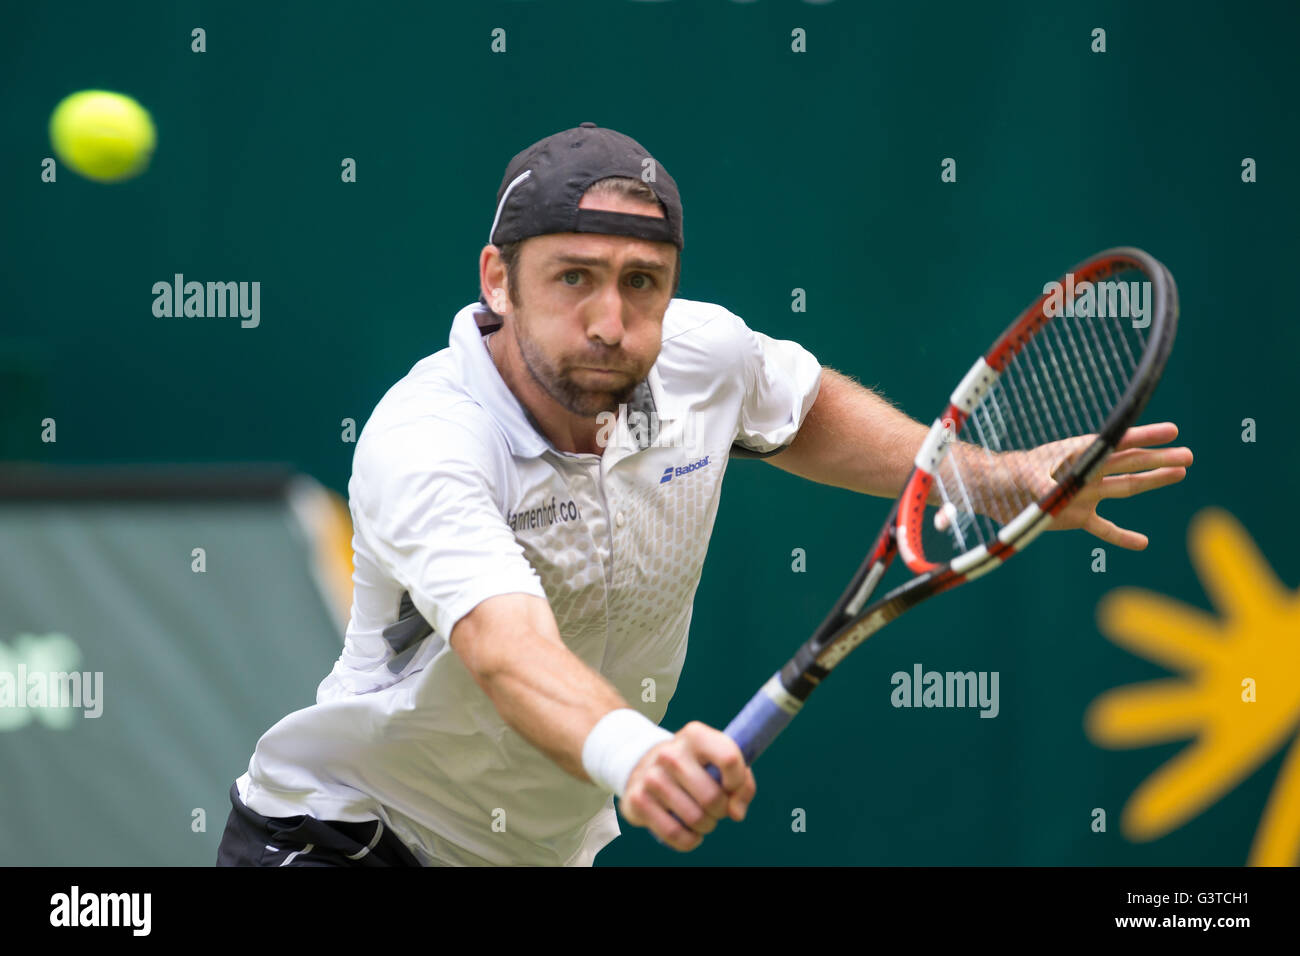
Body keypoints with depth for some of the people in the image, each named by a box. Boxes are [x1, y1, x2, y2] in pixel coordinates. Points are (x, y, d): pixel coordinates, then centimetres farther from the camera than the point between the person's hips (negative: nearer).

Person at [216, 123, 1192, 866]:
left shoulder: (706, 353, -10)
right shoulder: (424, 443, -31)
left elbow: (809, 410, 15)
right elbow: (509, 650, -48)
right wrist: (628, 753, -67)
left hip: (547, 848, 6)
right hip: (337, 835, -6)